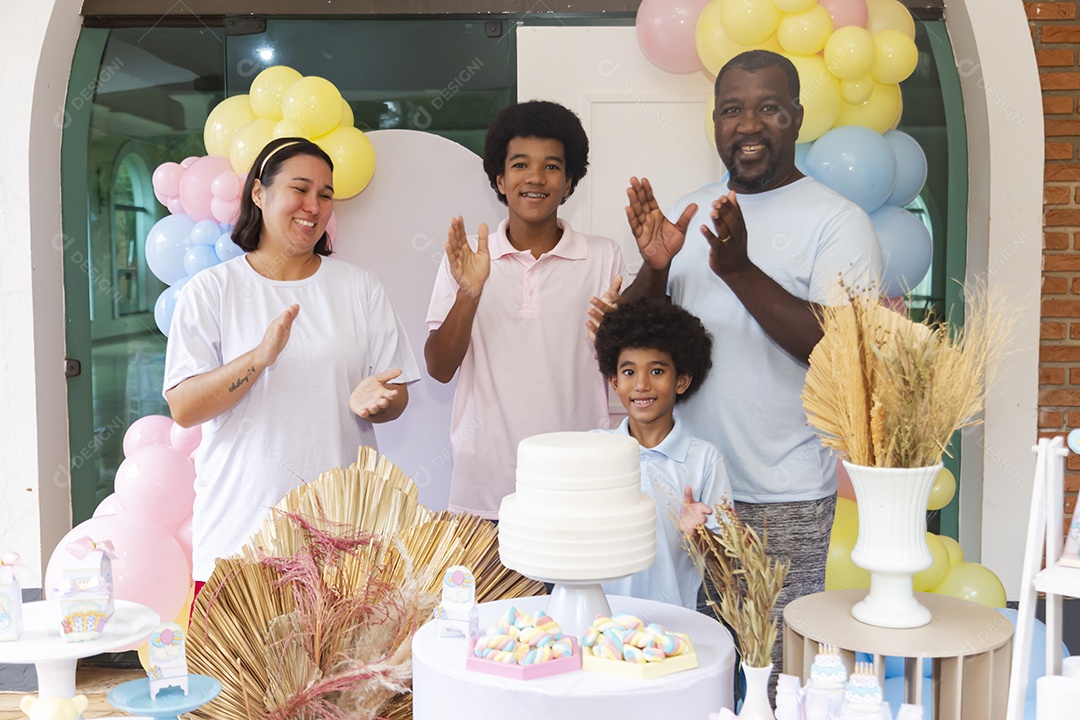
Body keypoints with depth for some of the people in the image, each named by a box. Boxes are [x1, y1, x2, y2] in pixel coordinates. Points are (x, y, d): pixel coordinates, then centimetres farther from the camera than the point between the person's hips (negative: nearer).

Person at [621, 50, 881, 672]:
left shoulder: (838, 221, -6)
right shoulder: (690, 213, 10)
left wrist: (741, 271, -25)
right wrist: (655, 268, -11)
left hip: (783, 501, -4)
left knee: (779, 674, 5)